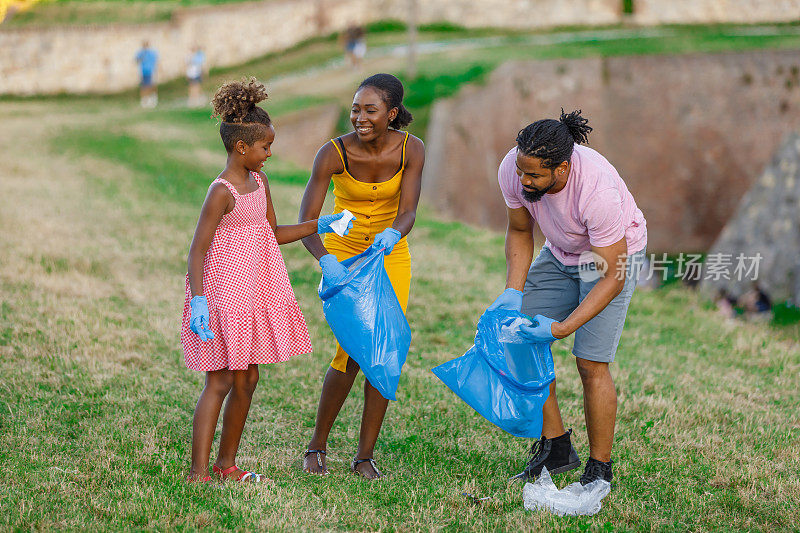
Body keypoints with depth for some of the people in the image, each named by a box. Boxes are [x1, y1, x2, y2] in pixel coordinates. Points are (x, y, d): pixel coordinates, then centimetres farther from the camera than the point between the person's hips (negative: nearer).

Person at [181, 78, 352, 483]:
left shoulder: (259, 181, 9)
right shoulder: (222, 192, -17)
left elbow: (272, 233, 20)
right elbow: (197, 250, -19)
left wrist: (318, 226, 16)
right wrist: (199, 300, -30)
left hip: (255, 294, 8)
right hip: (225, 294, -8)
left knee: (247, 380, 11)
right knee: (220, 381, -8)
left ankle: (226, 464, 21)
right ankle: (198, 471, -4)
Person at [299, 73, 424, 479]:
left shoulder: (411, 150, -16)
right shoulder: (333, 153, -23)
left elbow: (408, 211, -22)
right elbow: (306, 222, -28)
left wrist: (393, 233, -46)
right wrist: (326, 261, -46)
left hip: (390, 256, 3)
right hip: (342, 252, -3)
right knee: (351, 352, -13)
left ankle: (365, 456, 9)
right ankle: (317, 445, 7)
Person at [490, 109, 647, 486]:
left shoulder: (598, 191, -40)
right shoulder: (513, 169, -25)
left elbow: (611, 278, -32)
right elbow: (520, 232, -4)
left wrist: (562, 328, -39)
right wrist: (513, 291, -17)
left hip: (614, 254, -6)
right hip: (560, 253, 6)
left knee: (591, 363, -11)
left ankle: (599, 469, 4)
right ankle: (555, 449, 12)